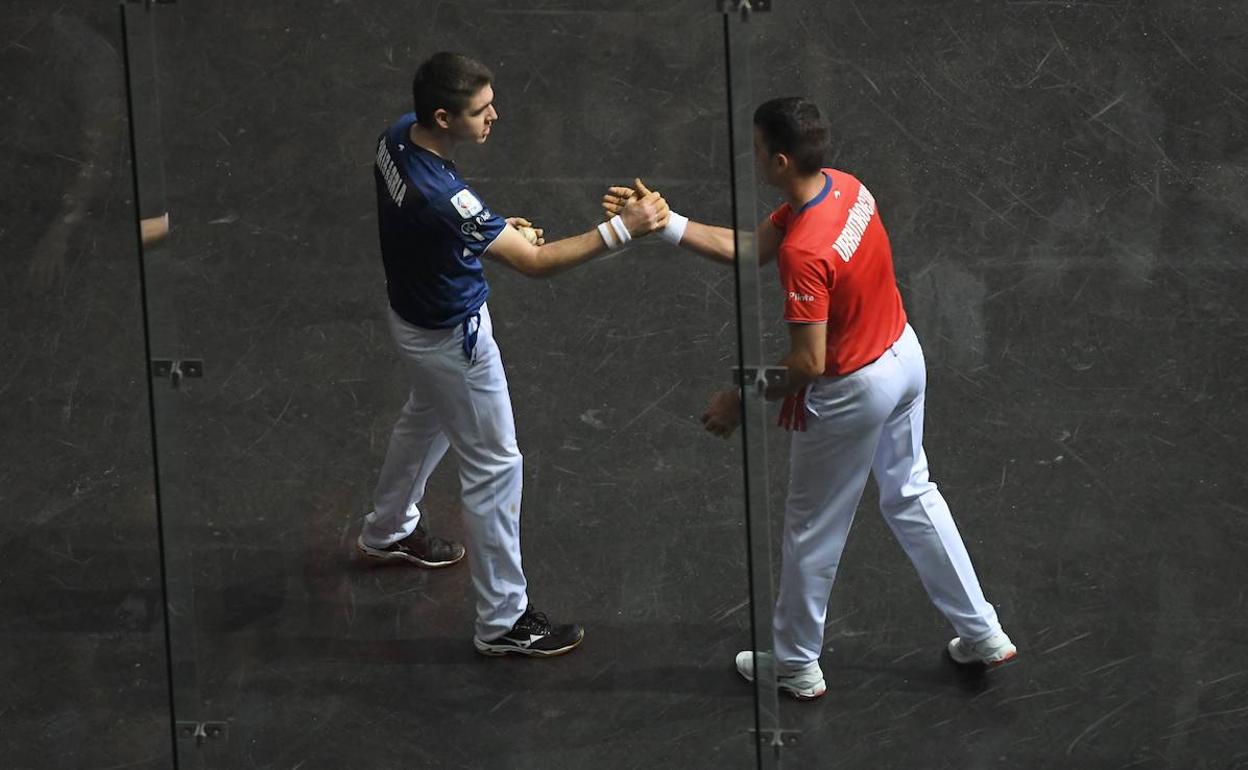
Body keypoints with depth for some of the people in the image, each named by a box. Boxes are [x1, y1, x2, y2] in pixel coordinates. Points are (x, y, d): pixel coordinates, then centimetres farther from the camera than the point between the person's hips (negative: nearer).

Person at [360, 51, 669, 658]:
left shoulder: (399, 135, -13)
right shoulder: (442, 195, -40)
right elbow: (534, 263, -32)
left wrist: (498, 230, -2)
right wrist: (622, 228, -34)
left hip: (416, 316, 9)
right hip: (451, 336, -9)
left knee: (425, 421, 33)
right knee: (493, 467, 4)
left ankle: (388, 531, 57)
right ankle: (502, 621, 15)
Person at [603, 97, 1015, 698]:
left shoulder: (804, 252, -34)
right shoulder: (844, 187, -6)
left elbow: (809, 363, -29)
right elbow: (747, 248, 3)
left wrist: (740, 401, -16)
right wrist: (663, 220, -2)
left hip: (852, 393, -9)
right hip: (903, 356, 9)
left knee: (811, 528, 12)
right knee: (911, 496, 26)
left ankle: (795, 664, 32)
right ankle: (982, 633, 35)